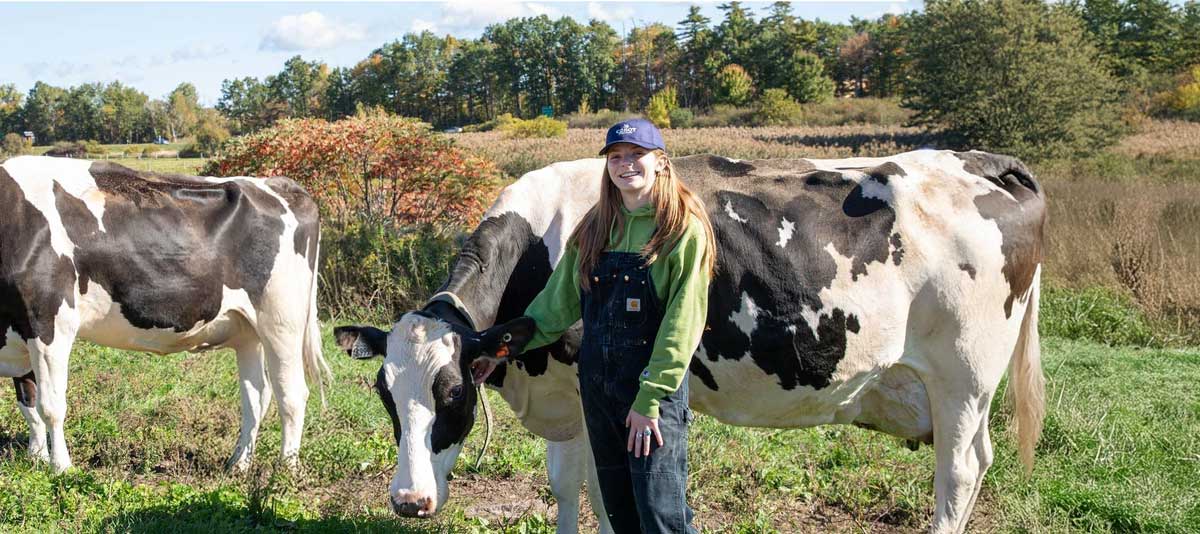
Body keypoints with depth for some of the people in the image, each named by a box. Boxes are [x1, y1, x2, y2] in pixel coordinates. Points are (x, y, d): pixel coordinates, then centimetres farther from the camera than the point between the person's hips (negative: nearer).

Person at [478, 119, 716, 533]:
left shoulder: (684, 229, -9)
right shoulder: (596, 227, 9)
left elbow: (683, 322, -14)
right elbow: (559, 301, 15)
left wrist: (650, 399, -17)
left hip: (656, 388, -6)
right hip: (598, 384, 6)